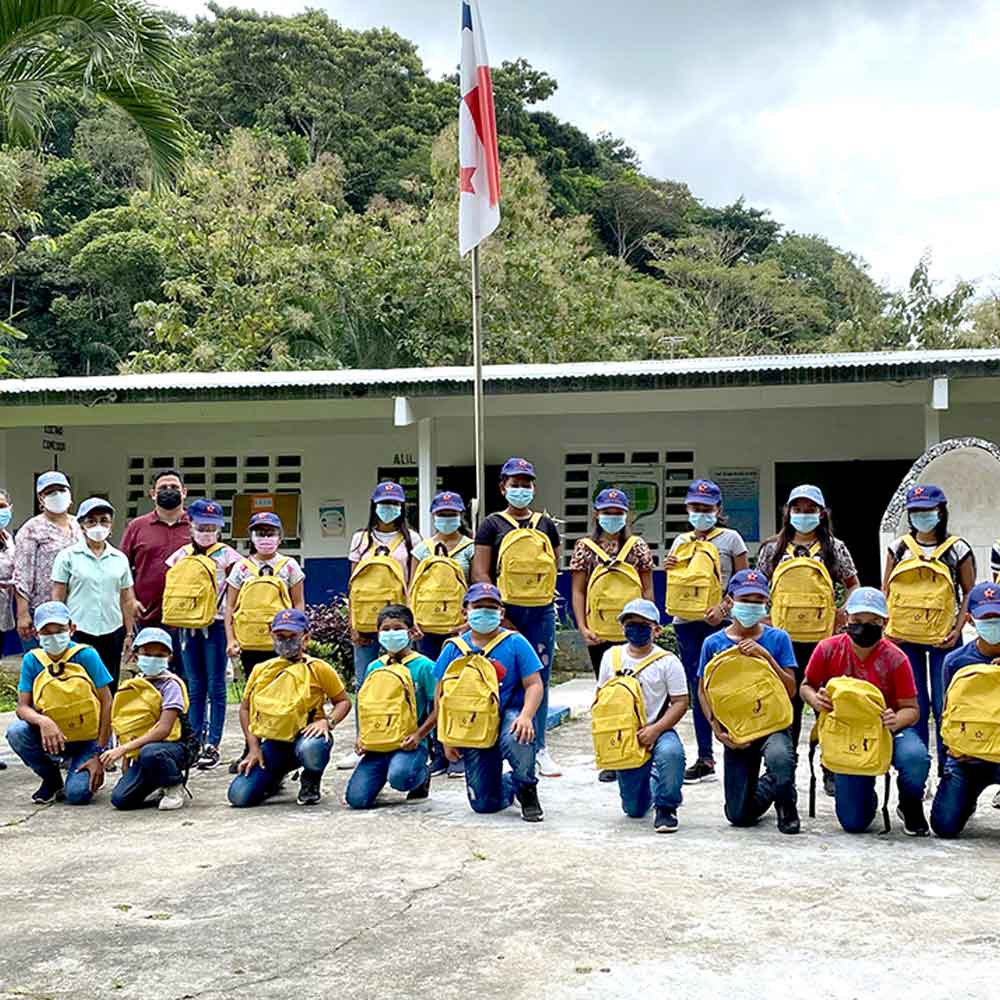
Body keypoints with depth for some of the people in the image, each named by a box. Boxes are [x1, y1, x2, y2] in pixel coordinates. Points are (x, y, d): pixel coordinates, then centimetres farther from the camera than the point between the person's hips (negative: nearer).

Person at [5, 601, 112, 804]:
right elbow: (23, 707, -7)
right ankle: (52, 780, 1)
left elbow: (107, 703, -11)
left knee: (78, 794, -24)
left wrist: (99, 754, -14)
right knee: (16, 733, -26)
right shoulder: (32, 660, -5)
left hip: (87, 739, -3)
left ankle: (76, 766, 14)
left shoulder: (86, 655, -13)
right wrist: (43, 721, -31)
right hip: (53, 738, 3)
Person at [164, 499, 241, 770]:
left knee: (215, 686, -1)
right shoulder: (181, 555, 11)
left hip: (215, 624, -3)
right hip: (188, 624, 4)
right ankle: (195, 742, 12)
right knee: (195, 687, 8)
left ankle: (212, 745, 2)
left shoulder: (226, 554, 1)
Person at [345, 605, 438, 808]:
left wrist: (419, 735, -17)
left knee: (399, 777, -36)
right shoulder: (374, 667, 12)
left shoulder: (423, 666, -2)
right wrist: (362, 737, 2)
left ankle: (422, 775, 2)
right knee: (356, 798, -13)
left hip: (409, 743, -4)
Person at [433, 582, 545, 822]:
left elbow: (534, 685, -4)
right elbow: (441, 696, 10)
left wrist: (526, 716, -23)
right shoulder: (454, 649, 5)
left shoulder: (515, 643, -1)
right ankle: (508, 785, 36)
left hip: (509, 715, -2)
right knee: (484, 804, -3)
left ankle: (526, 789, -7)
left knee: (516, 738, -41)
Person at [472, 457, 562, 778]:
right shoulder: (492, 525, 3)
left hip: (541, 612, 3)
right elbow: (481, 574, -3)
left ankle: (539, 748, 12)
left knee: (539, 680, 5)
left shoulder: (546, 525, 12)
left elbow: (555, 568, 16)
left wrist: (542, 595, 3)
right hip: (505, 611, -2)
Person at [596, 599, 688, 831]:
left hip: (658, 731, -3)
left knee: (671, 752, -40)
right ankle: (648, 784, 40)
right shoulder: (611, 657, 5)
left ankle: (666, 807, -15)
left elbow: (680, 702, -7)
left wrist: (655, 730, -19)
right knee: (634, 809, 3)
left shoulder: (667, 661, -5)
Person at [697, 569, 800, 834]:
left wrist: (766, 656, -17)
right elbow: (704, 692, 8)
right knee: (739, 816, -2)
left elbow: (790, 690, -5)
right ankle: (762, 792, 37)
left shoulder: (777, 638, -1)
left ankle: (786, 803, -2)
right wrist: (716, 727, -7)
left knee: (780, 760, -39)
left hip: (773, 723, -2)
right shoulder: (713, 643, 1)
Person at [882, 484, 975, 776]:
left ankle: (948, 771, 8)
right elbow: (886, 592, 10)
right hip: (905, 637, 2)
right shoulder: (899, 547, 6)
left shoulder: (957, 548, 1)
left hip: (942, 638, -2)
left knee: (944, 706, -2)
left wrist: (957, 629, -9)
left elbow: (969, 593, 3)